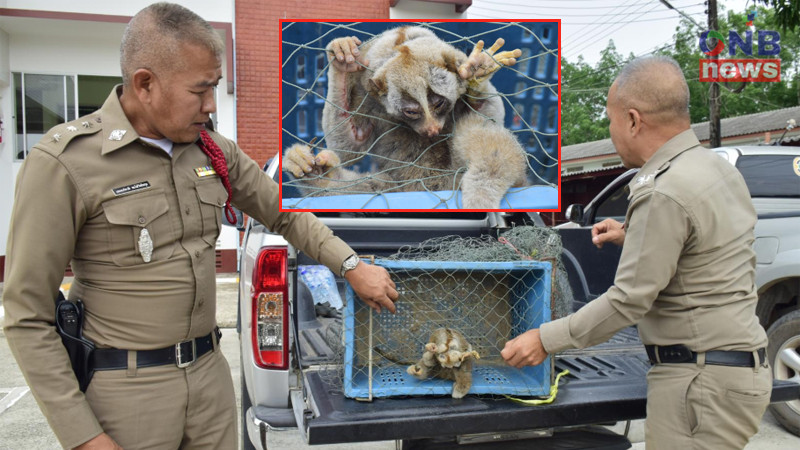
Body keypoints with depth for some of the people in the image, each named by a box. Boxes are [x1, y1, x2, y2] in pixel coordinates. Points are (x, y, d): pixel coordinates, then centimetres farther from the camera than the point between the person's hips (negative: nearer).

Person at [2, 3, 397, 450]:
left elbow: (285, 214, 13)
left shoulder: (214, 150, 1)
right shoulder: (63, 162, -15)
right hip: (127, 389, -5)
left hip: (210, 371, 5)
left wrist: (353, 267, 3)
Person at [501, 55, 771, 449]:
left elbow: (629, 300, -20)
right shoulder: (718, 167, 9)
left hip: (702, 383, -10)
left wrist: (546, 340, -12)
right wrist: (633, 236, 21)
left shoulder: (662, 194, -22)